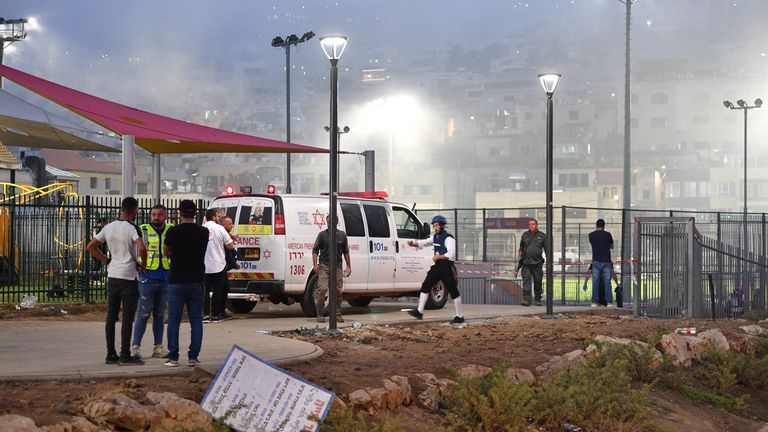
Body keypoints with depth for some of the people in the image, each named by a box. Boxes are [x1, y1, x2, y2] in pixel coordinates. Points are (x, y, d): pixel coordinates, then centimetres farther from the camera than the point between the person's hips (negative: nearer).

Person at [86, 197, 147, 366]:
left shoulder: (109, 227, 8)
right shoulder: (132, 228, -11)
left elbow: (91, 246, 13)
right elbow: (142, 248, -27)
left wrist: (107, 260, 14)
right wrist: (142, 265, -9)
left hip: (112, 277, 6)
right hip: (128, 278, -6)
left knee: (111, 317, 9)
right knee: (128, 318, -2)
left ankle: (111, 354, 12)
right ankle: (125, 355, -2)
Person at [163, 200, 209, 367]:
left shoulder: (173, 232, -6)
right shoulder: (203, 232, 0)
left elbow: (166, 252, 10)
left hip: (177, 281, -2)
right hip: (197, 281, 2)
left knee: (174, 321, 3)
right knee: (196, 320, 7)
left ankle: (173, 358, 1)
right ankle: (194, 357, 5)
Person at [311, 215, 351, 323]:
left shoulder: (342, 235, 11)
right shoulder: (322, 234, 3)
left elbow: (346, 252, 17)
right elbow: (315, 250, 3)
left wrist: (349, 266, 12)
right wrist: (315, 264, -9)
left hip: (337, 266, 3)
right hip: (324, 266, -3)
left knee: (337, 291, 4)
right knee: (322, 289, -12)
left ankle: (338, 314, 13)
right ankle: (320, 314, -4)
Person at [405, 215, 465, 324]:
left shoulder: (448, 238, -14)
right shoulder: (435, 237, 14)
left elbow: (451, 254, -23)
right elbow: (423, 243, 15)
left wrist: (438, 257, -18)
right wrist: (413, 243, -5)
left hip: (447, 268, -9)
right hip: (437, 266, 9)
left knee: (453, 291, -2)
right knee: (425, 286, 5)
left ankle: (459, 316, 6)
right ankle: (419, 312, 8)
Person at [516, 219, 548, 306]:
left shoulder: (542, 236, 5)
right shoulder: (524, 235, 12)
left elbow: (547, 250, 6)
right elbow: (521, 248, 20)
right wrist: (519, 258, 10)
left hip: (537, 263, -1)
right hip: (526, 263, 1)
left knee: (538, 282, 5)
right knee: (526, 280, -10)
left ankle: (538, 300, 16)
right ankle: (526, 299, -15)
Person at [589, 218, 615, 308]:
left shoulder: (591, 235, 2)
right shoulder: (608, 234, -1)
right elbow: (611, 247, 14)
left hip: (596, 261, 1)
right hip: (606, 262, -1)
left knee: (595, 283, 3)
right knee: (607, 282, 1)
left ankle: (594, 302, 1)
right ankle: (609, 302, -2)